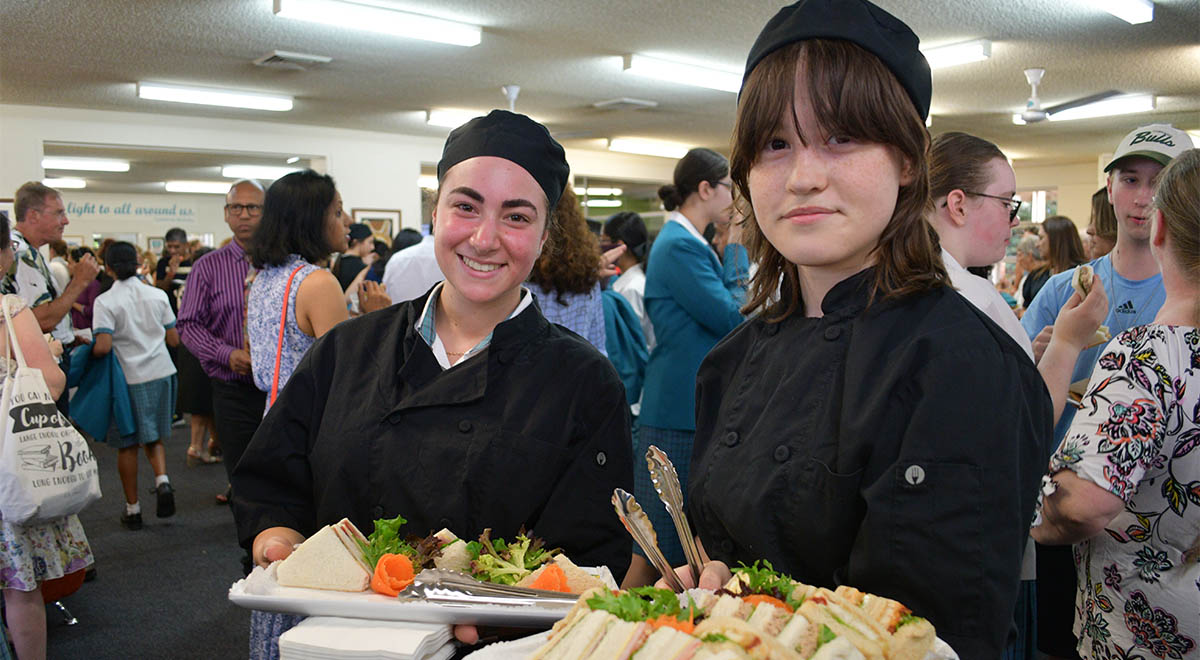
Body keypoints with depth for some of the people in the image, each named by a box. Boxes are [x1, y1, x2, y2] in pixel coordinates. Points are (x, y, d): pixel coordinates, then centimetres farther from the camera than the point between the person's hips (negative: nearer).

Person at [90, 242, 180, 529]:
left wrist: (87, 347, 2)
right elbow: (174, 339, 6)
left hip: (128, 379, -3)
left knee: (127, 444, 8)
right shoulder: (157, 295, 2)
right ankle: (162, 479, -9)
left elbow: (103, 346, -19)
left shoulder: (105, 302, -10)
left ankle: (132, 509, 14)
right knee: (153, 437, 17)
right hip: (160, 373, 3)